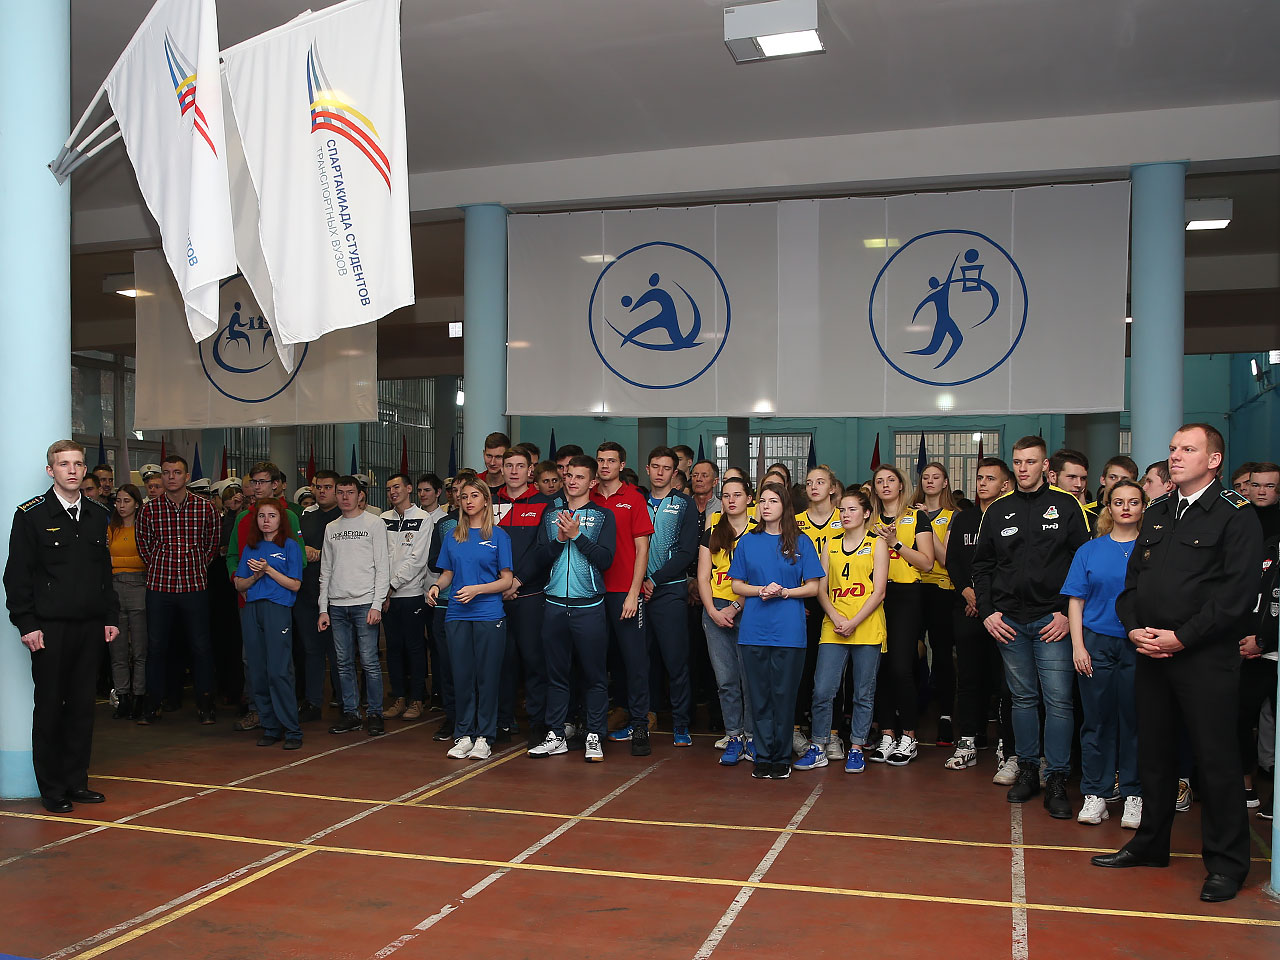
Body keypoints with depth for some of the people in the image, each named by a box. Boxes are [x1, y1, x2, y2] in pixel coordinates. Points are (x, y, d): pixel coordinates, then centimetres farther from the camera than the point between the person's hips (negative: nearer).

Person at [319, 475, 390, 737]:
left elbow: (382, 567, -3)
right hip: (337, 606, 5)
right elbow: (325, 571, 17)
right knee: (344, 663, 6)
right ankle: (350, 713, 13)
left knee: (369, 661, -6)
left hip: (364, 603, -4)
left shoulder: (375, 524, 3)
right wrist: (323, 609, 8)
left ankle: (374, 713, 2)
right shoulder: (331, 528, 16)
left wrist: (377, 605, -11)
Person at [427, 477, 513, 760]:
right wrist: (436, 586, -5)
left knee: (487, 676, 0)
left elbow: (506, 580, -1)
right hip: (457, 615, 3)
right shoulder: (452, 537, 12)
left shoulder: (498, 535, 1)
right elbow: (448, 574, 17)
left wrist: (477, 590, -14)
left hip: (489, 615, -3)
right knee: (462, 675, 4)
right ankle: (463, 735, 14)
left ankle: (484, 737, 9)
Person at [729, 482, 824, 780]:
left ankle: (782, 757, 13)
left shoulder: (800, 542, 5)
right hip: (754, 629, 2)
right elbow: (737, 585, 10)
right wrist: (761, 590, -8)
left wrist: (784, 592, -12)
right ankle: (763, 756, 13)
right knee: (759, 694, 4)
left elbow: (813, 587, 3)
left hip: (789, 630, -2)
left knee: (783, 694, 2)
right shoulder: (748, 541, 10)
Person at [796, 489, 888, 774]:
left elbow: (879, 592, -4)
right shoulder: (831, 545, 14)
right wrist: (836, 617, -7)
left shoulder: (877, 544, 4)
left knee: (863, 693, 5)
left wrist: (853, 622, -13)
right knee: (822, 690, -4)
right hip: (832, 630, 2)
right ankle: (818, 748, 8)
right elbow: (821, 589, 10)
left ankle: (856, 749, 15)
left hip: (867, 630, -2)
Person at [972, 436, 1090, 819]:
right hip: (1009, 620, 3)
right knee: (1023, 697, 10)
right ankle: (1028, 770, 20)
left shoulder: (1067, 506, 1)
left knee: (1058, 698, -5)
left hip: (1053, 619, -3)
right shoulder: (997, 510, 10)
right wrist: (987, 611, 3)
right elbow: (981, 565, 14)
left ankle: (1057, 780, 3)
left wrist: (1068, 612, -8)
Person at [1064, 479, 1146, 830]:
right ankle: (1095, 795, 13)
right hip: (1097, 644, 1)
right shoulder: (1090, 550, 7)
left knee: (1135, 719, 3)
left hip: (1140, 646, -1)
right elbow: (1076, 601, 6)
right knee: (1097, 719, 4)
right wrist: (1078, 645, -2)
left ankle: (1134, 795, 14)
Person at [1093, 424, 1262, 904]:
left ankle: (1227, 863, 13)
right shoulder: (1157, 513, 16)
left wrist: (1181, 637, -16)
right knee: (1153, 751, 14)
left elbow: (1238, 591, -14)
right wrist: (1134, 628, -1)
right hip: (1151, 654, 7)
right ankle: (1150, 844, 28)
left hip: (1205, 657, -6)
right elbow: (1133, 577, 17)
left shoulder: (1235, 514, -6)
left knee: (1215, 758, 0)